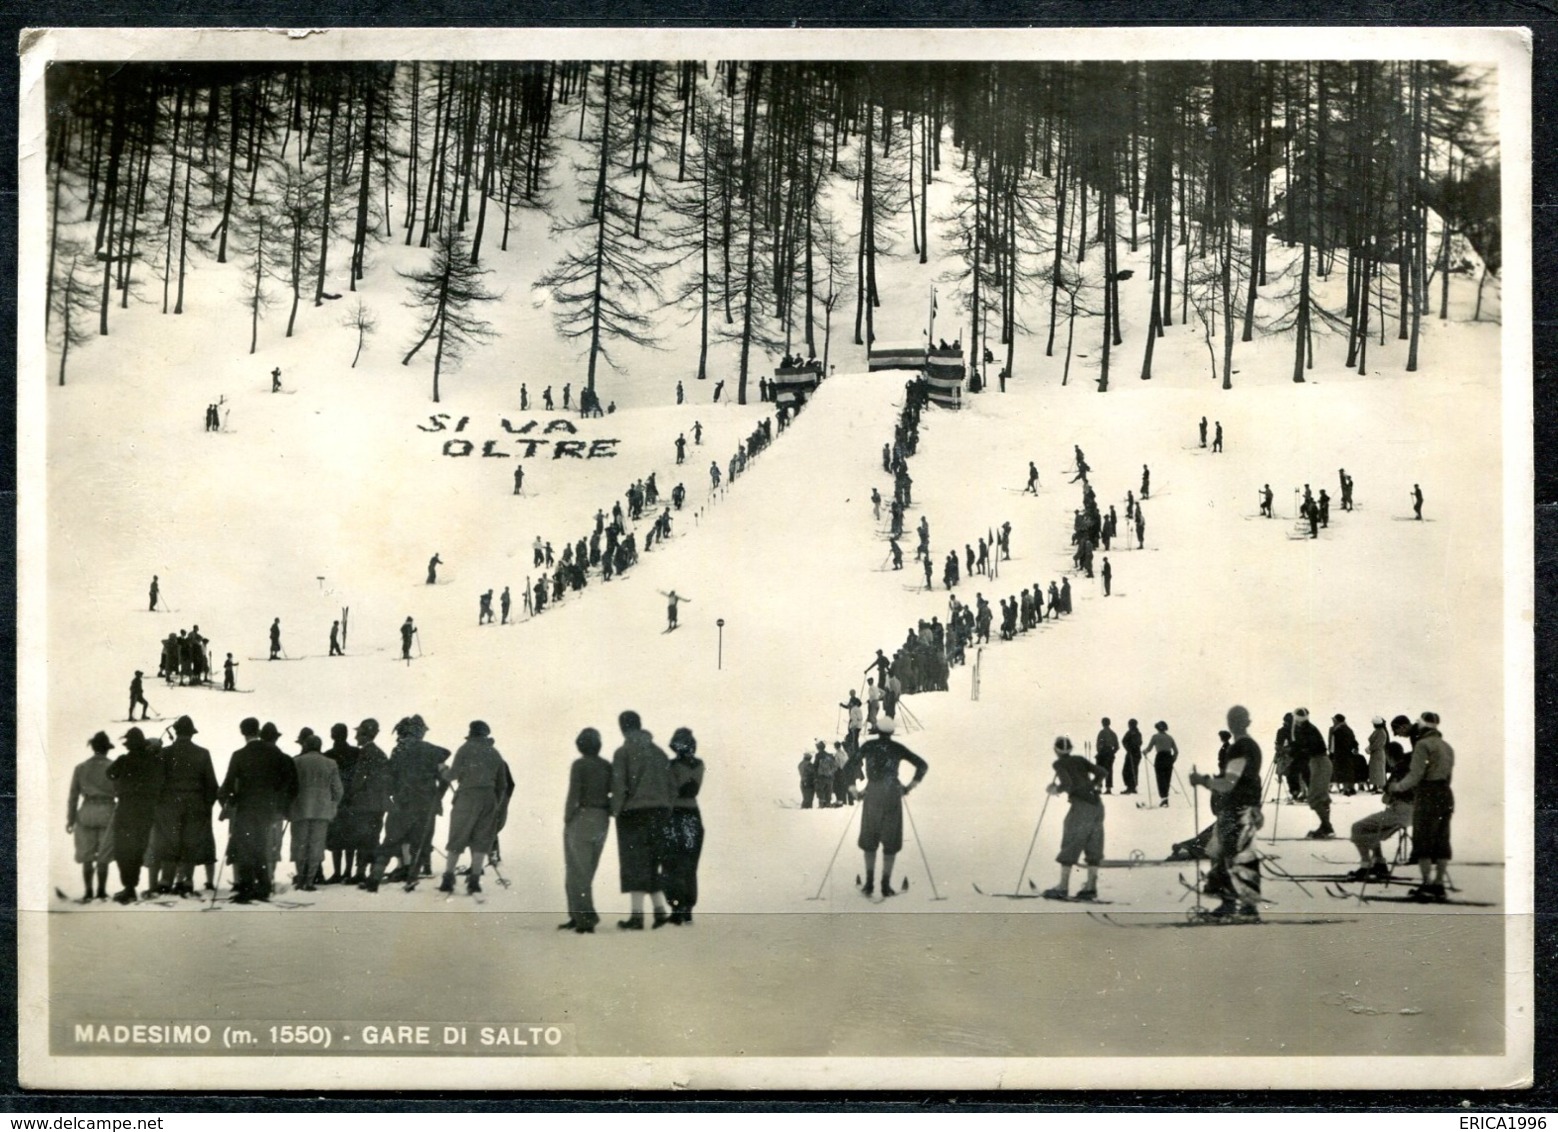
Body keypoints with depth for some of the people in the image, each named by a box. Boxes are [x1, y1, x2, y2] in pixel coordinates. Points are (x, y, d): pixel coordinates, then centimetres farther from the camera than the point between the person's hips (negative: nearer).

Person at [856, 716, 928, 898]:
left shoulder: (868, 746, 3)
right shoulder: (898, 748, 2)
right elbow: (922, 765, 0)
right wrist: (909, 787, 6)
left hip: (872, 794, 1)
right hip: (892, 794, -1)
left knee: (869, 838, 12)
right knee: (890, 839, 4)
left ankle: (869, 883, 7)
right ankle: (886, 885, 0)